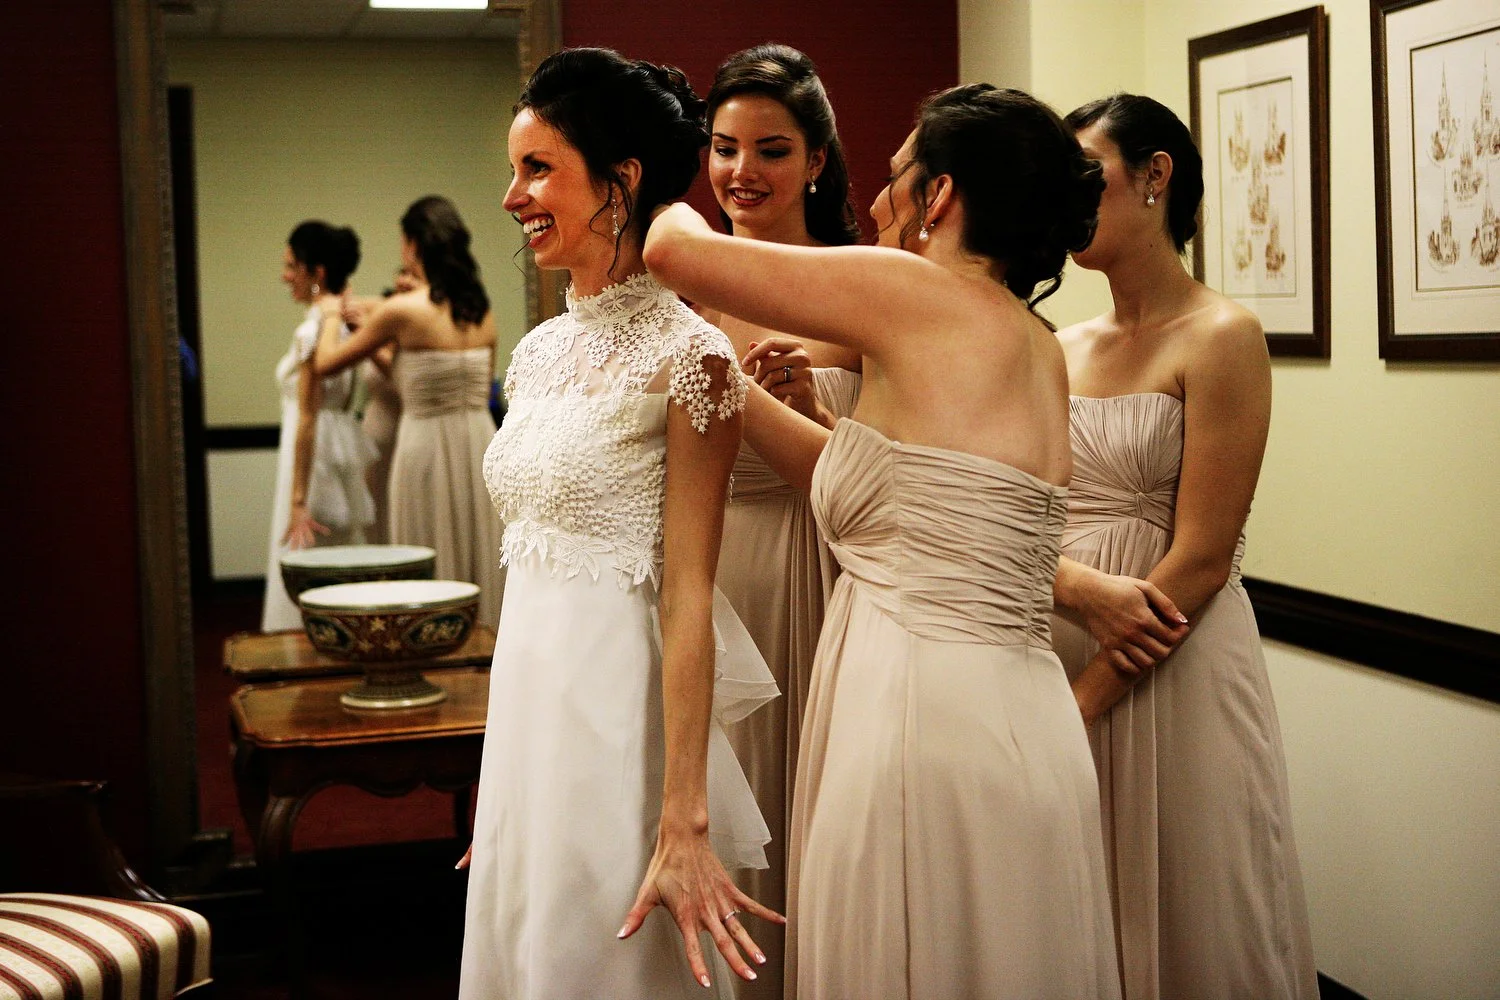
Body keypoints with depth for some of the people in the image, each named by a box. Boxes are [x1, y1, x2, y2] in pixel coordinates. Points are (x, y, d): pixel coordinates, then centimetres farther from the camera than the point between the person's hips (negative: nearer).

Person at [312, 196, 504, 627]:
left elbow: (327, 362, 0)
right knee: (481, 567, 11)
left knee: (433, 577, 2)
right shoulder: (482, 311, 5)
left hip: (427, 447, -5)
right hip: (480, 442, 6)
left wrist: (332, 317, 20)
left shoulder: (403, 309, -11)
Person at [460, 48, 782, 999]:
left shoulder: (687, 356, -14)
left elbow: (687, 600, -18)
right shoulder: (541, 351, 9)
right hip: (528, 710, 7)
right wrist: (499, 769, 17)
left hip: (621, 712, -7)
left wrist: (684, 826, -20)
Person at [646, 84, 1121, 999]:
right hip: (1015, 723, 8)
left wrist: (670, 201, 17)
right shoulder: (1038, 348, 12)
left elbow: (674, 250, -6)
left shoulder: (919, 293, -11)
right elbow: (857, 477, 19)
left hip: (930, 724, -8)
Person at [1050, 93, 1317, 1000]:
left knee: (1179, 924, 5)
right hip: (1058, 645, 6)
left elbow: (1200, 560, -15)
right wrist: (1083, 588, -16)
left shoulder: (1220, 338, -8)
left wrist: (1081, 701, -16)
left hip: (1177, 668, -6)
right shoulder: (1061, 350, 10)